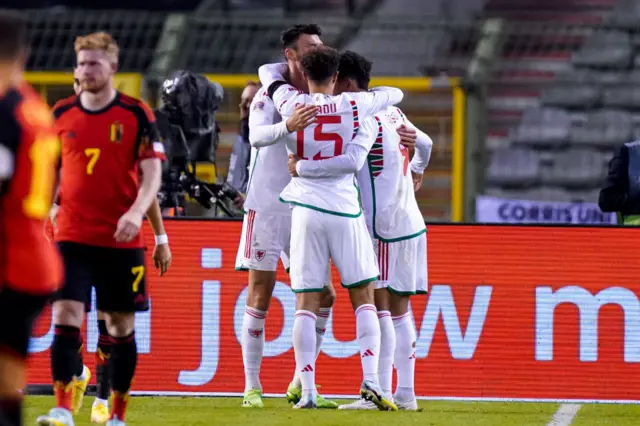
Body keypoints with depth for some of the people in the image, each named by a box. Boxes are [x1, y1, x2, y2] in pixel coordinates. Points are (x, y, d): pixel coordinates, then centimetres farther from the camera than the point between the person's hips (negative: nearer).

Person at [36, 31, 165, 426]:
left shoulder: (136, 114, -2)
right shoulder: (61, 114, 6)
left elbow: (152, 172, -6)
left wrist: (136, 213, -21)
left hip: (121, 239, -2)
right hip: (72, 237, 2)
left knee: (121, 325, 5)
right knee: (66, 317, -12)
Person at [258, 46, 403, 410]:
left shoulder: (292, 104, 2)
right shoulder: (356, 107, -1)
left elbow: (268, 71, 23)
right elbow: (396, 94, 17)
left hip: (306, 209, 1)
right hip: (346, 210, -1)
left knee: (307, 303, 1)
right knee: (364, 298, 8)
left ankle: (307, 391, -5)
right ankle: (370, 380, -6)